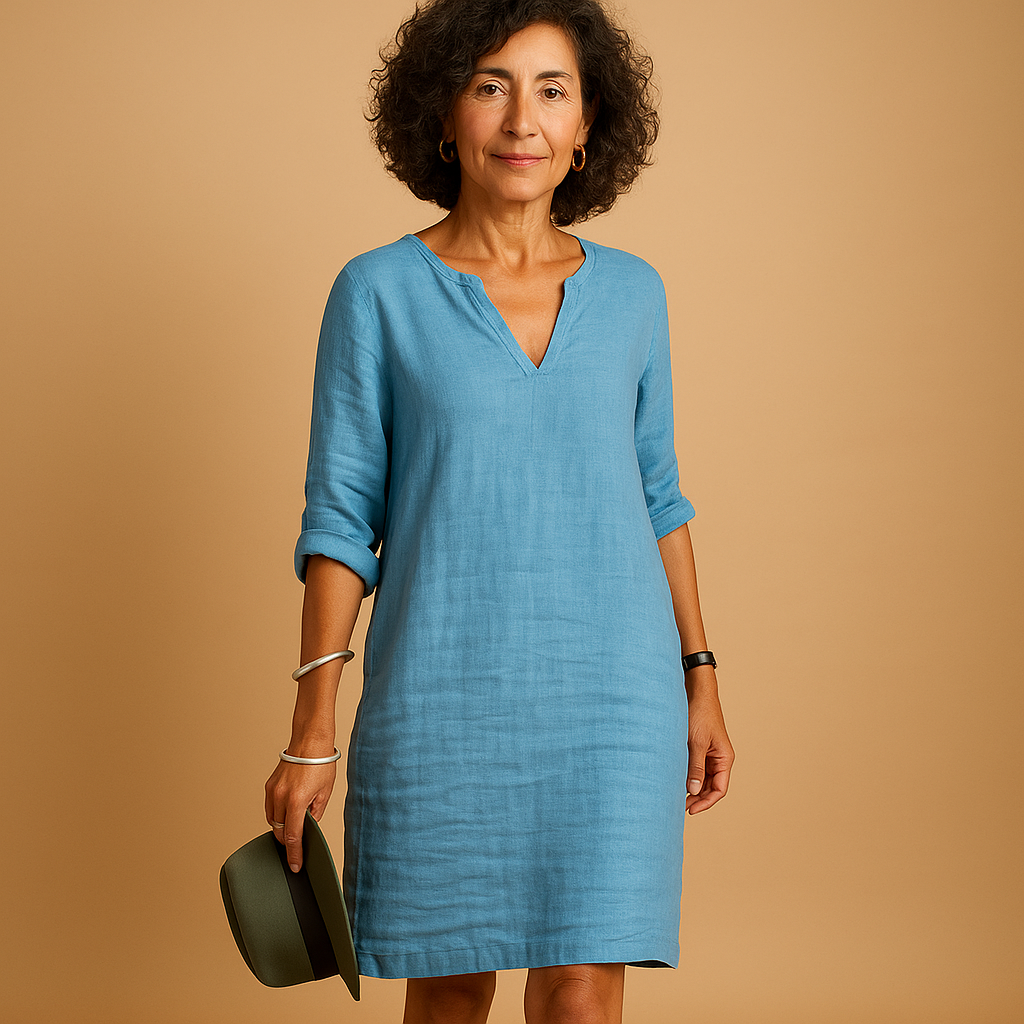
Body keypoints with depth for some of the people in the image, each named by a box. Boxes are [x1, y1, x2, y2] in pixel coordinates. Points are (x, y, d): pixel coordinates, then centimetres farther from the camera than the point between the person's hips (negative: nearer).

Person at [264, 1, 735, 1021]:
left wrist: (700, 680, 10)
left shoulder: (629, 291, 5)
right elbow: (340, 517, -3)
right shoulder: (378, 291, -3)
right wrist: (311, 731, -7)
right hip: (442, 697, -1)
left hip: (609, 697, 2)